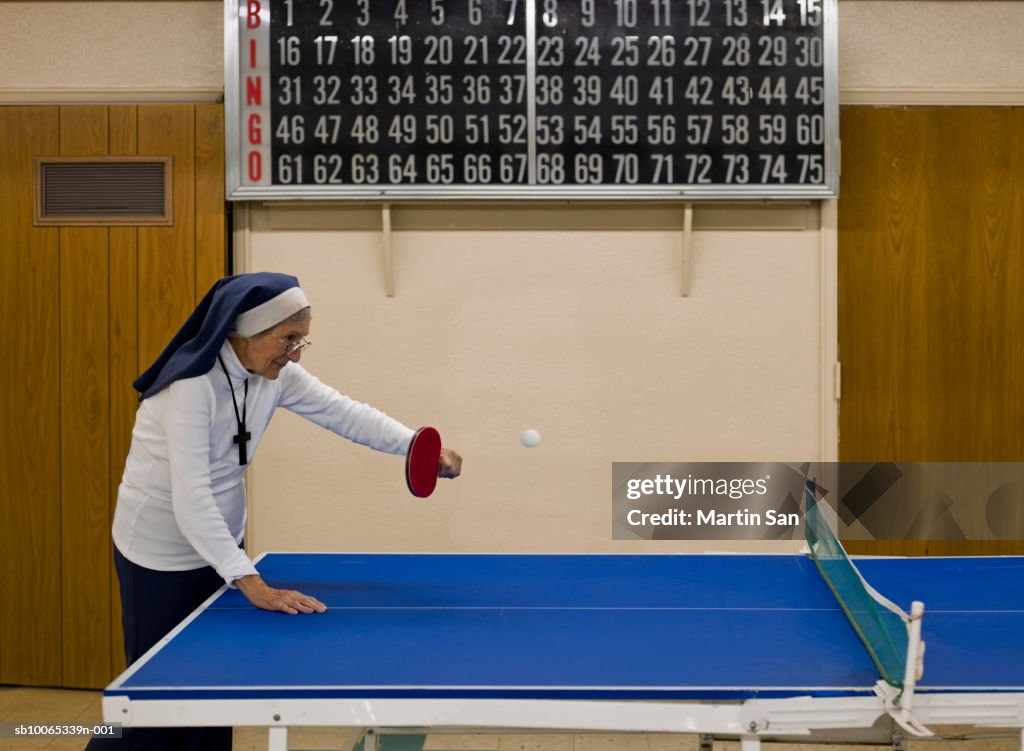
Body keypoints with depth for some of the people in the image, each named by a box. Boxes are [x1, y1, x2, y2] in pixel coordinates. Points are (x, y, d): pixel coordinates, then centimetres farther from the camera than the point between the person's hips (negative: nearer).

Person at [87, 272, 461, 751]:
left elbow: (343, 412, -8)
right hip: (161, 553, -7)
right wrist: (252, 584, -39)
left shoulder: (273, 375, -7)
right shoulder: (192, 383, -29)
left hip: (221, 543, 7)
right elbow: (191, 500, -34)